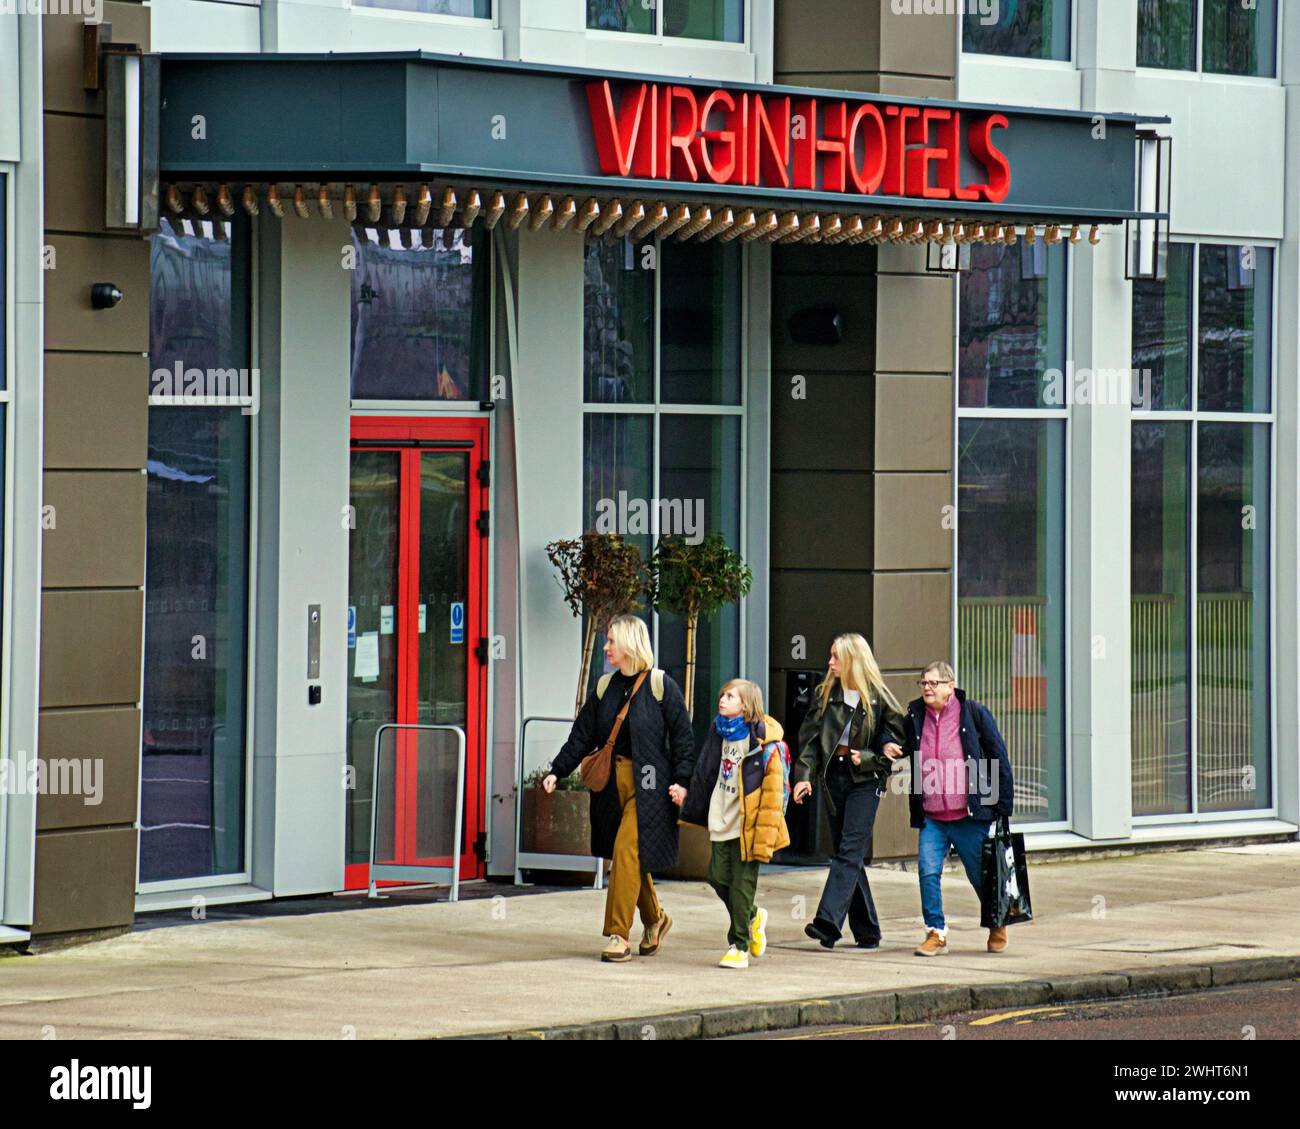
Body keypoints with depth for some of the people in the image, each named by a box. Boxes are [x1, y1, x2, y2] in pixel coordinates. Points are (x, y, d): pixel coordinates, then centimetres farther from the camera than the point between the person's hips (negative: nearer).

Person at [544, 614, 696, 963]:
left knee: (627, 851, -14)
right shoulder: (606, 687, 12)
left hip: (648, 783, -6)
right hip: (612, 782, 6)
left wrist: (682, 780, -12)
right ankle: (654, 920, 31)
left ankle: (619, 934, -11)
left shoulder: (661, 685, -4)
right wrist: (557, 771, 4)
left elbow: (683, 736, -4)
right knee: (630, 857, 10)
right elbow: (582, 735, 13)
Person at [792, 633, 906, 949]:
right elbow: (810, 736, 5)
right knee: (846, 854, 7)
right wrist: (804, 775, -7)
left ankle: (828, 922, -25)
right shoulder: (826, 693, 8)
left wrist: (866, 758, -16)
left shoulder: (879, 698, -4)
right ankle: (866, 932, 15)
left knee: (849, 852, -14)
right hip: (833, 776, 5)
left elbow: (895, 743, 0)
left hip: (865, 779, -5)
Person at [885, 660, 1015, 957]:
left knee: (981, 875, 9)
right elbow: (904, 745, 25)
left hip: (970, 817, -3)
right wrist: (888, 747, -1)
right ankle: (936, 933, 0)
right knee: (928, 871, -10)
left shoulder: (974, 714, -4)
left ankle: (997, 926, 31)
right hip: (931, 819, 3)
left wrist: (1004, 806, -4)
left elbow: (999, 758, 0)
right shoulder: (916, 715, 6)